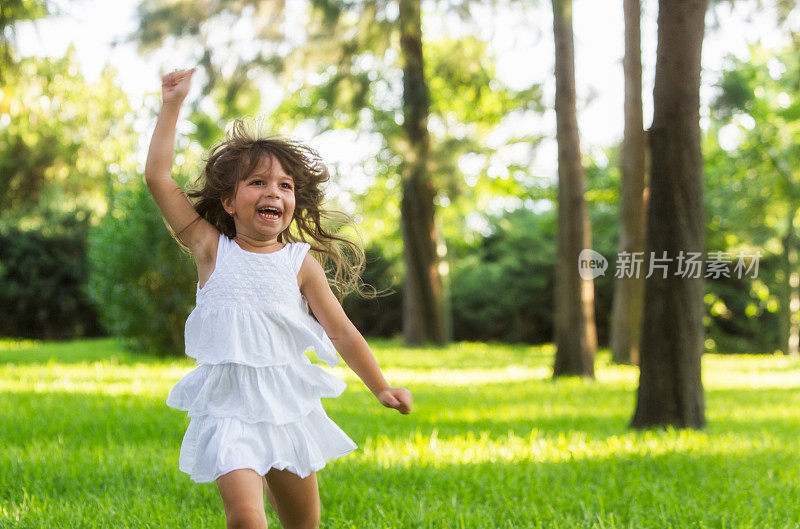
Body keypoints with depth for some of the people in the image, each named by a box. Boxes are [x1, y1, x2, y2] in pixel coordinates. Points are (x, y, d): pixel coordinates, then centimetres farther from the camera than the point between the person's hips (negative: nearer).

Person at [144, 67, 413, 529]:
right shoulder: (211, 249, -1)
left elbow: (341, 330, 7)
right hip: (228, 407, -3)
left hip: (288, 406, 3)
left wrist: (381, 388, 7)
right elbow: (159, 178, -4)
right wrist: (173, 105, -4)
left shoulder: (299, 262, 2)